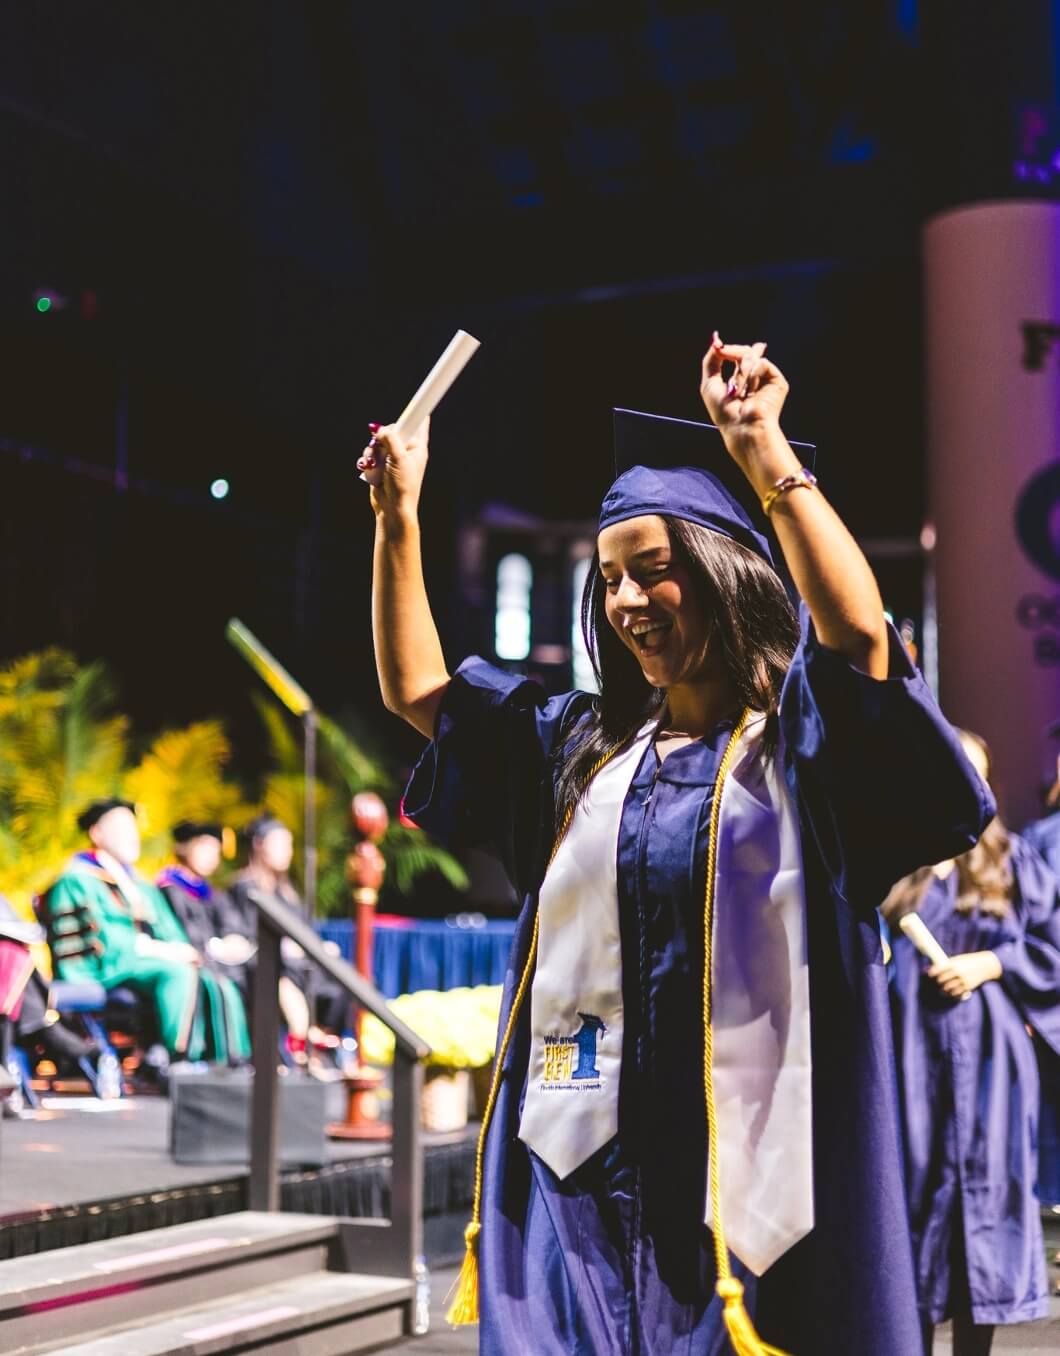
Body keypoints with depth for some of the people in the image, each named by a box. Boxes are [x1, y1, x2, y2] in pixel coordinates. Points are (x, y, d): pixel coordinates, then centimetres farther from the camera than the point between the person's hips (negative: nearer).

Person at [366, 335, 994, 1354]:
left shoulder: (801, 738, -2)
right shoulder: (582, 746, 14)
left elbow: (860, 632, -23)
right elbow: (414, 687, 18)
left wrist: (763, 450, -22)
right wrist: (398, 512, 9)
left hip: (744, 1161, -4)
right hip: (585, 1157, 5)